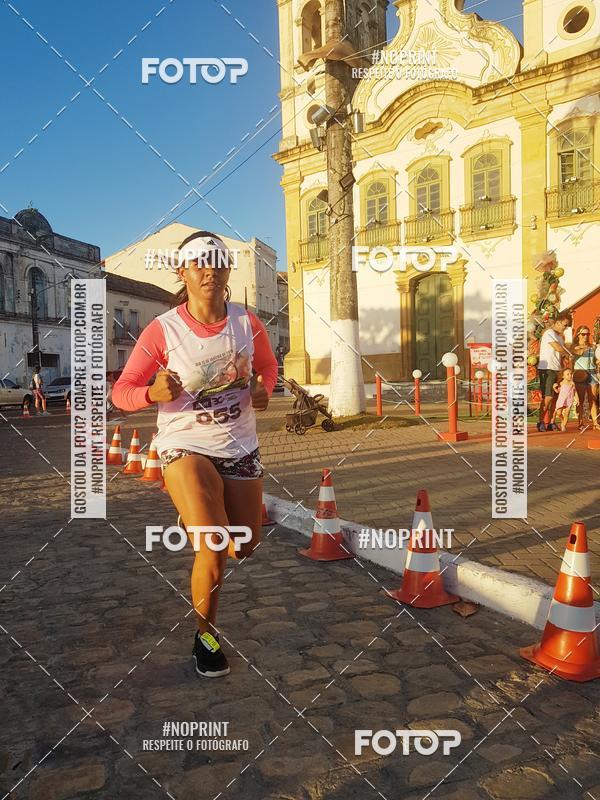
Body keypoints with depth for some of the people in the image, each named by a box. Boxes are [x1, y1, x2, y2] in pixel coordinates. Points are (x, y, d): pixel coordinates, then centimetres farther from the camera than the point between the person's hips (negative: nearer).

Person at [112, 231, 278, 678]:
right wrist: (153, 393, -28)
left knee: (245, 547, 14)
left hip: (240, 447, 4)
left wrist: (263, 391, -7)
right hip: (185, 445, -4)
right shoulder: (163, 330, -12)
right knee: (214, 554, -19)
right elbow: (121, 391, -6)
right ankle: (206, 634, 12)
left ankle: (197, 523, 51)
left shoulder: (248, 323, -4)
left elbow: (268, 365, 15)